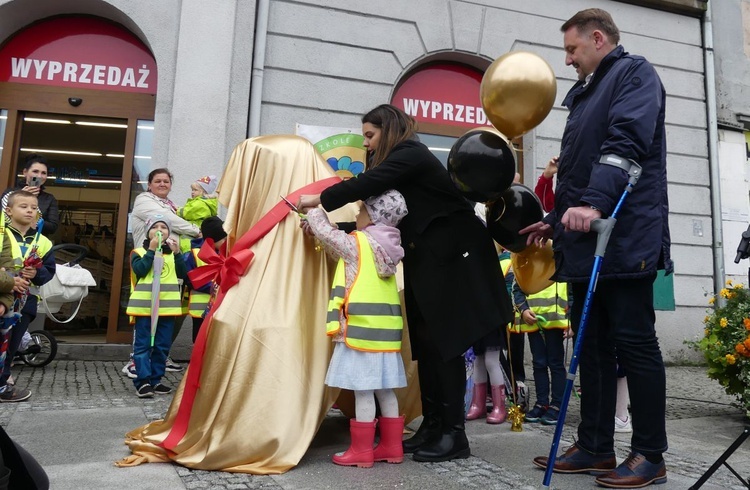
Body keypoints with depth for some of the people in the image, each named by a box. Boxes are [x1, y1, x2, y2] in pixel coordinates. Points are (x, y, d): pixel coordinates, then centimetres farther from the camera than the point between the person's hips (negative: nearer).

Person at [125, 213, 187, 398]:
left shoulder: (173, 253, 13)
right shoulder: (139, 252, 3)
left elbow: (183, 274, 1)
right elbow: (140, 270, -15)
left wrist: (177, 253, -8)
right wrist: (151, 250, -13)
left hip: (167, 306, 3)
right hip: (145, 306, -3)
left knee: (162, 346, 8)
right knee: (143, 344, -1)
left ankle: (155, 380, 17)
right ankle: (143, 381, 2)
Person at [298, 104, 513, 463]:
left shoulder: (411, 155, -13)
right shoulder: (397, 163, 15)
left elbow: (365, 185, -23)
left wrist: (317, 200, -14)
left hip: (453, 257, -9)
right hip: (425, 261, 9)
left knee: (443, 344, -7)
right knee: (425, 344, 8)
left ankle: (454, 434, 1)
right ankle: (432, 426, 15)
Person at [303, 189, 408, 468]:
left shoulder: (357, 243, -9)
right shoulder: (388, 247, 14)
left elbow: (327, 234, -2)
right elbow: (342, 251, 22)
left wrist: (312, 209, 16)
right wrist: (315, 222, 23)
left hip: (361, 327, -8)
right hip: (385, 327, 8)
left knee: (363, 389, -2)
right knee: (384, 389, 13)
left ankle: (362, 450, 7)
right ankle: (391, 446, 20)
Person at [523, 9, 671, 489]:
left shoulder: (634, 72, 1)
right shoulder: (586, 93, 26)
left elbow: (627, 142, -18)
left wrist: (594, 203, -29)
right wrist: (556, 221, 27)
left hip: (623, 238, -9)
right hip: (587, 241, 9)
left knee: (634, 343, -3)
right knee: (593, 345, 9)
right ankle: (596, 446, 18)